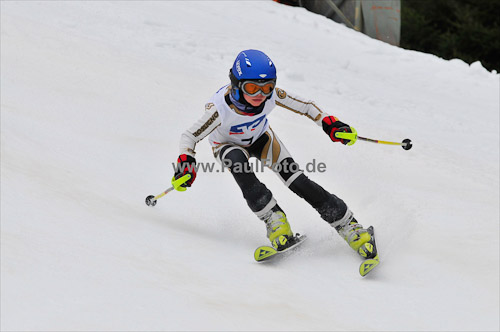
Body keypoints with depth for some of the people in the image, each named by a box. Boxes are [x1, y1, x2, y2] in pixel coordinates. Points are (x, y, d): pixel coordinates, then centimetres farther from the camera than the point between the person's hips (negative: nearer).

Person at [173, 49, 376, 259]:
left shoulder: (272, 96, -31)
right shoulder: (220, 108, -38)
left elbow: (305, 107, -15)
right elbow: (189, 136, -29)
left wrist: (329, 124, -26)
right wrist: (186, 163, -45)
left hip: (261, 138, 2)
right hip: (228, 145, -2)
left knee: (297, 180, -16)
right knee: (237, 162, -38)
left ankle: (347, 224, -8)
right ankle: (274, 220, -28)